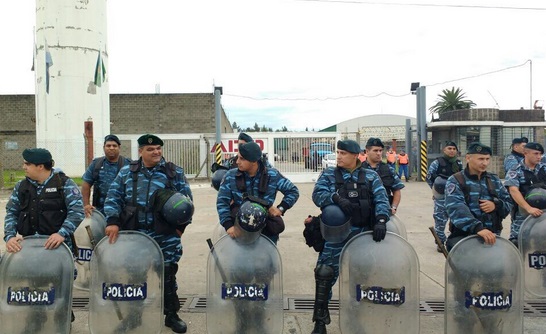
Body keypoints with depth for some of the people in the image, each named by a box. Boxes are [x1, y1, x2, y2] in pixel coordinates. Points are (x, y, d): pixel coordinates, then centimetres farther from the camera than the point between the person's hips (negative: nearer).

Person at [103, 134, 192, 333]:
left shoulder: (175, 172, 3)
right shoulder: (126, 172, 7)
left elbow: (186, 200, 5)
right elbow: (113, 198, 2)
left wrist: (181, 225, -2)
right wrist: (113, 221, -11)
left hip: (165, 236, -1)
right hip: (132, 234, 1)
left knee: (167, 275, 6)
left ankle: (171, 314, 21)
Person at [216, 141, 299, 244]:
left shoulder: (272, 176, -5)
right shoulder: (231, 176, -3)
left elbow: (293, 191, 5)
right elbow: (222, 202, -6)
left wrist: (281, 208, -8)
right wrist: (228, 225, -19)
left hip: (267, 231, 0)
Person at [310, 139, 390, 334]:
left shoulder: (370, 176, 5)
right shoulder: (329, 175, 5)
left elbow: (381, 199, -5)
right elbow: (318, 194, -8)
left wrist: (381, 220, -21)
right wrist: (336, 198, -27)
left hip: (363, 234, 1)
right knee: (325, 274, -5)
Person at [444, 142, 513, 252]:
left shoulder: (494, 180, 14)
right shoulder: (455, 181, -5)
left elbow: (509, 204, 15)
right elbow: (456, 209, -21)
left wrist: (496, 205, -9)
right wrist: (477, 228, -36)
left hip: (492, 235, 5)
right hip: (462, 237, -5)